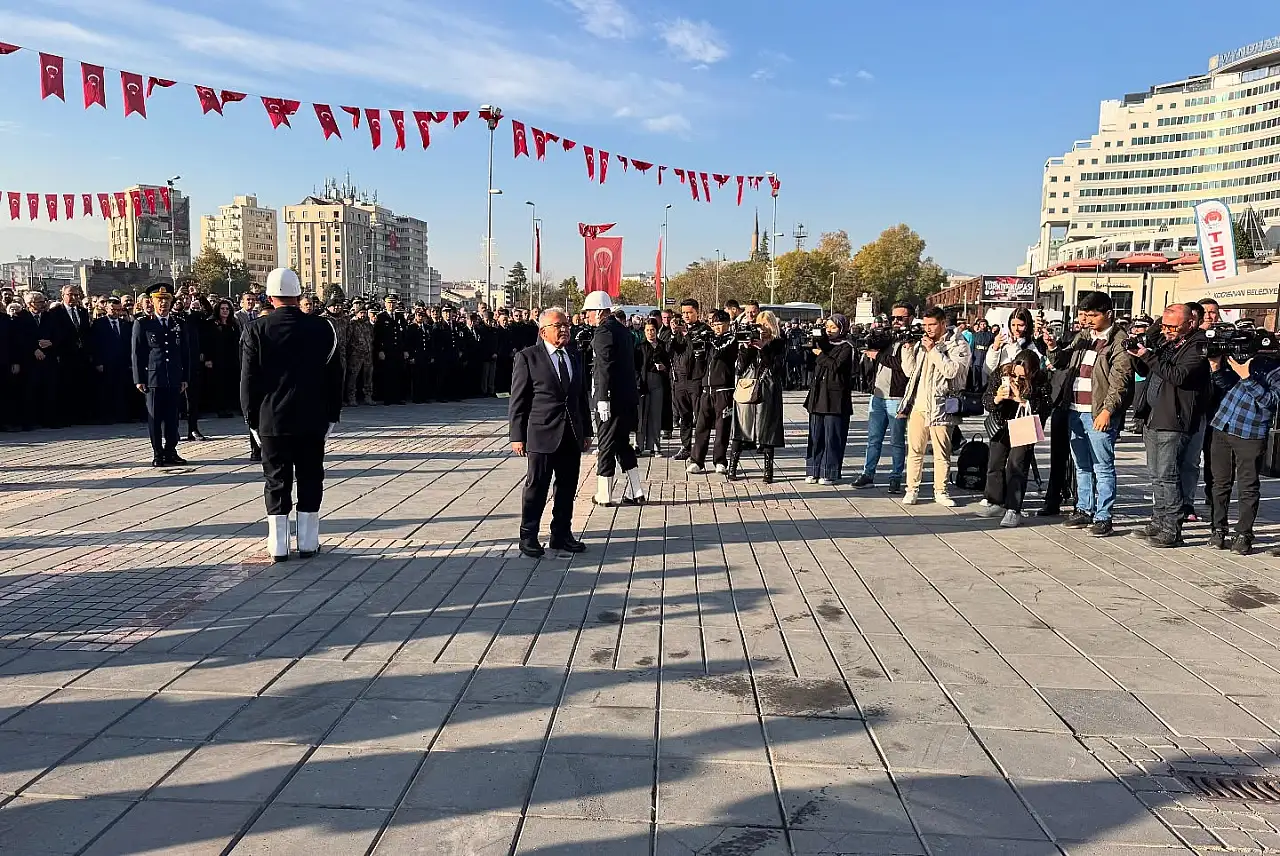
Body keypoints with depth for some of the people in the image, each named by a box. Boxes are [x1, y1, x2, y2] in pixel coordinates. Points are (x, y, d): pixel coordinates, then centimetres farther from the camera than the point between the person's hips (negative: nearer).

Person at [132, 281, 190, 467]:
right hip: (153, 379, -3)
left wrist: (185, 378, 8)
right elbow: (137, 354, 1)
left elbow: (185, 354, 13)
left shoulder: (179, 325, 12)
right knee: (155, 418, 1)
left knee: (172, 417, 5)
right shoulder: (142, 324, 3)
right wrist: (139, 379, -5)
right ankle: (157, 454, 7)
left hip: (174, 380, 3)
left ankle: (171, 452, 13)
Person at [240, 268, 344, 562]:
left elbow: (248, 379, -3)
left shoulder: (257, 330, -5)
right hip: (313, 419, 1)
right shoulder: (322, 327, -1)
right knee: (310, 479, 8)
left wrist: (252, 417, 6)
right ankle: (308, 543, 12)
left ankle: (278, 546, 9)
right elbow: (334, 374, 3)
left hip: (272, 419, -1)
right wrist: (332, 414, 11)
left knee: (277, 482, 5)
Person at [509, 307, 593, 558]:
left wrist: (586, 431, 15)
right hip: (542, 434, -5)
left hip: (572, 435, 5)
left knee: (568, 487, 10)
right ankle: (528, 537, 12)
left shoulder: (575, 356, 13)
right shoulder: (527, 357, -3)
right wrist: (517, 436, -8)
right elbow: (517, 400, -4)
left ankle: (561, 534, 23)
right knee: (536, 487, 1)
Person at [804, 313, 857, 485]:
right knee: (815, 434, 7)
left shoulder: (846, 347, -3)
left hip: (835, 397, -6)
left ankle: (829, 473, 4)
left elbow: (836, 365, -15)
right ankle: (813, 471, 13)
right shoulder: (823, 343, 16)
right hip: (818, 395, 6)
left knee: (832, 436, -2)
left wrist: (821, 354, -5)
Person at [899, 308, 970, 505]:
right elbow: (910, 370, 21)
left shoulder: (958, 345, -2)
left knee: (942, 452, 2)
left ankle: (940, 491, 11)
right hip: (918, 405, 5)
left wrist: (933, 350, -14)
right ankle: (912, 490, 9)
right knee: (914, 450, 4)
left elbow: (952, 370, -18)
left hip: (940, 406, -5)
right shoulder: (922, 344, 18)